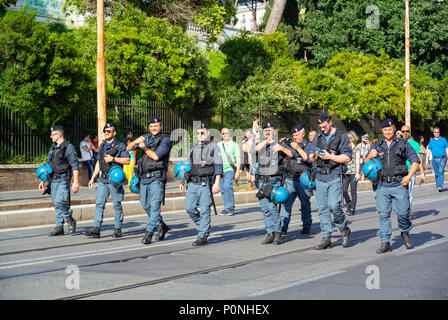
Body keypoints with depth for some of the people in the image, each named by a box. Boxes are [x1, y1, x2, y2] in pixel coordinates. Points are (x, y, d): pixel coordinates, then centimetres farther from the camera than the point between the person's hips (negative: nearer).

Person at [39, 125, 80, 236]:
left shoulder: (68, 147, -6)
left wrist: (76, 182, -16)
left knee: (59, 202, -16)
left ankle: (71, 221, 4)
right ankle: (59, 228, 9)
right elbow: (48, 165, 21)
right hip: (53, 180, 7)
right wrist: (43, 181, 17)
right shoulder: (52, 148, 16)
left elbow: (75, 166, -10)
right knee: (57, 204, 6)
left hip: (63, 180, -7)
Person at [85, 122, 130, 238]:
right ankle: (96, 229, -7)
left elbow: (127, 160, -8)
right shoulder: (102, 146, 16)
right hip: (102, 180, 5)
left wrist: (113, 159, -17)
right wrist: (92, 178, 19)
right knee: (99, 204, -4)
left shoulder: (120, 146, -2)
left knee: (117, 205, 2)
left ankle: (117, 229, 11)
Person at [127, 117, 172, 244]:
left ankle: (149, 233, -15)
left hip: (157, 177, -6)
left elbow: (156, 156, -14)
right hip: (144, 177, 6)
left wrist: (144, 147, -3)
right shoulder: (146, 138, 15)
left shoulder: (165, 140, -2)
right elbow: (128, 148, 8)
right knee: (145, 205, 11)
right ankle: (162, 226, 28)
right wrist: (136, 141, -12)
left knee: (155, 205, -13)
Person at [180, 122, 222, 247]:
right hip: (192, 183, 5)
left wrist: (216, 183, -14)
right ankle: (202, 225, 20)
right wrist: (182, 181, 16)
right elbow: (187, 165, 23)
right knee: (189, 206, -2)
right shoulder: (193, 147, 18)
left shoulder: (213, 147, 1)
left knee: (204, 210, -4)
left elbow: (218, 166, -5)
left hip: (205, 184, -5)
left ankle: (203, 236, 0)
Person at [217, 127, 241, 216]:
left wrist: (238, 171, -7)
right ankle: (227, 208, 12)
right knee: (222, 189, 3)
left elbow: (238, 158, 1)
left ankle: (229, 208, -17)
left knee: (227, 187, -19)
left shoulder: (233, 144, 5)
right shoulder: (218, 145, 17)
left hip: (230, 169, -5)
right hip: (220, 170, 5)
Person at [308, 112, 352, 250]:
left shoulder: (341, 136, 1)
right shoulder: (318, 137, 15)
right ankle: (326, 237, 9)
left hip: (334, 176, -5)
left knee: (334, 205, -16)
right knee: (322, 208, 4)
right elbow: (310, 157, 18)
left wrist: (330, 157, -15)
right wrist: (315, 155, -6)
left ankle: (344, 229, 8)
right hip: (320, 176, 5)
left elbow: (347, 157, -5)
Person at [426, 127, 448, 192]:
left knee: (441, 172, -17)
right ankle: (437, 186, 17)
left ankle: (440, 186, -23)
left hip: (442, 159, -3)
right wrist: (427, 159, 0)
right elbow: (428, 151, 10)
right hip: (434, 159, 3)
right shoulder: (431, 141, 12)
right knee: (436, 174, 7)